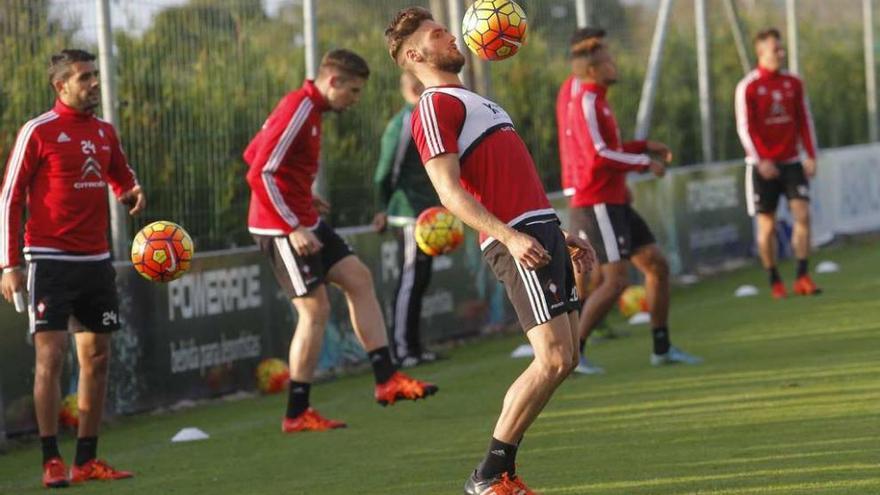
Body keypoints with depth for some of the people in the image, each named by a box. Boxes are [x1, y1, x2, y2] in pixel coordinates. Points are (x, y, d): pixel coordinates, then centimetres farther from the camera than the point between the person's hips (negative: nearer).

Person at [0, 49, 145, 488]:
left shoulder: (104, 131, 11)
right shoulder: (38, 132, -7)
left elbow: (121, 176, 27)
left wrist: (132, 194, 2)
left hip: (96, 261, 7)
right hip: (50, 260, -6)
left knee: (96, 358, 7)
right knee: (51, 356, -9)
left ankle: (87, 459, 13)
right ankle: (51, 460, -6)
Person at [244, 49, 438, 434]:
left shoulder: (308, 108, 12)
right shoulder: (298, 112, -19)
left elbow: (253, 154, 21)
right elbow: (260, 174, -24)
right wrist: (293, 227, -23)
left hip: (302, 222, 10)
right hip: (282, 228, -10)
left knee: (358, 279, 9)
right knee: (315, 309, -7)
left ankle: (386, 380, 9)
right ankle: (296, 414, 1)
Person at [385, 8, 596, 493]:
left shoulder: (474, 102, 27)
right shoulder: (434, 107, -4)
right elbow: (449, 191, -15)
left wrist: (560, 236, 25)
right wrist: (510, 236, -26)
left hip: (542, 230, 10)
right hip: (519, 241, -10)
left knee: (563, 359, 7)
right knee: (555, 359, -15)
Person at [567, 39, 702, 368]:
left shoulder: (597, 103, 17)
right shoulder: (588, 104, -14)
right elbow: (598, 156, -22)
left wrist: (644, 146, 17)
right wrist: (645, 163, -14)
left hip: (615, 203, 10)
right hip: (597, 205, -10)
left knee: (657, 265, 10)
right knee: (616, 281, -15)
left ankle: (662, 349, 16)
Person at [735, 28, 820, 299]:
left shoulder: (794, 84, 7)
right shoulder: (748, 87, -5)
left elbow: (804, 121, 11)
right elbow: (745, 128, -9)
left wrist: (811, 156, 2)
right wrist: (760, 160, -19)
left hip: (791, 162, 3)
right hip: (763, 165, -3)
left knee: (802, 214, -12)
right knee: (767, 225, 1)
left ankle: (802, 277, -9)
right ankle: (774, 281, 13)